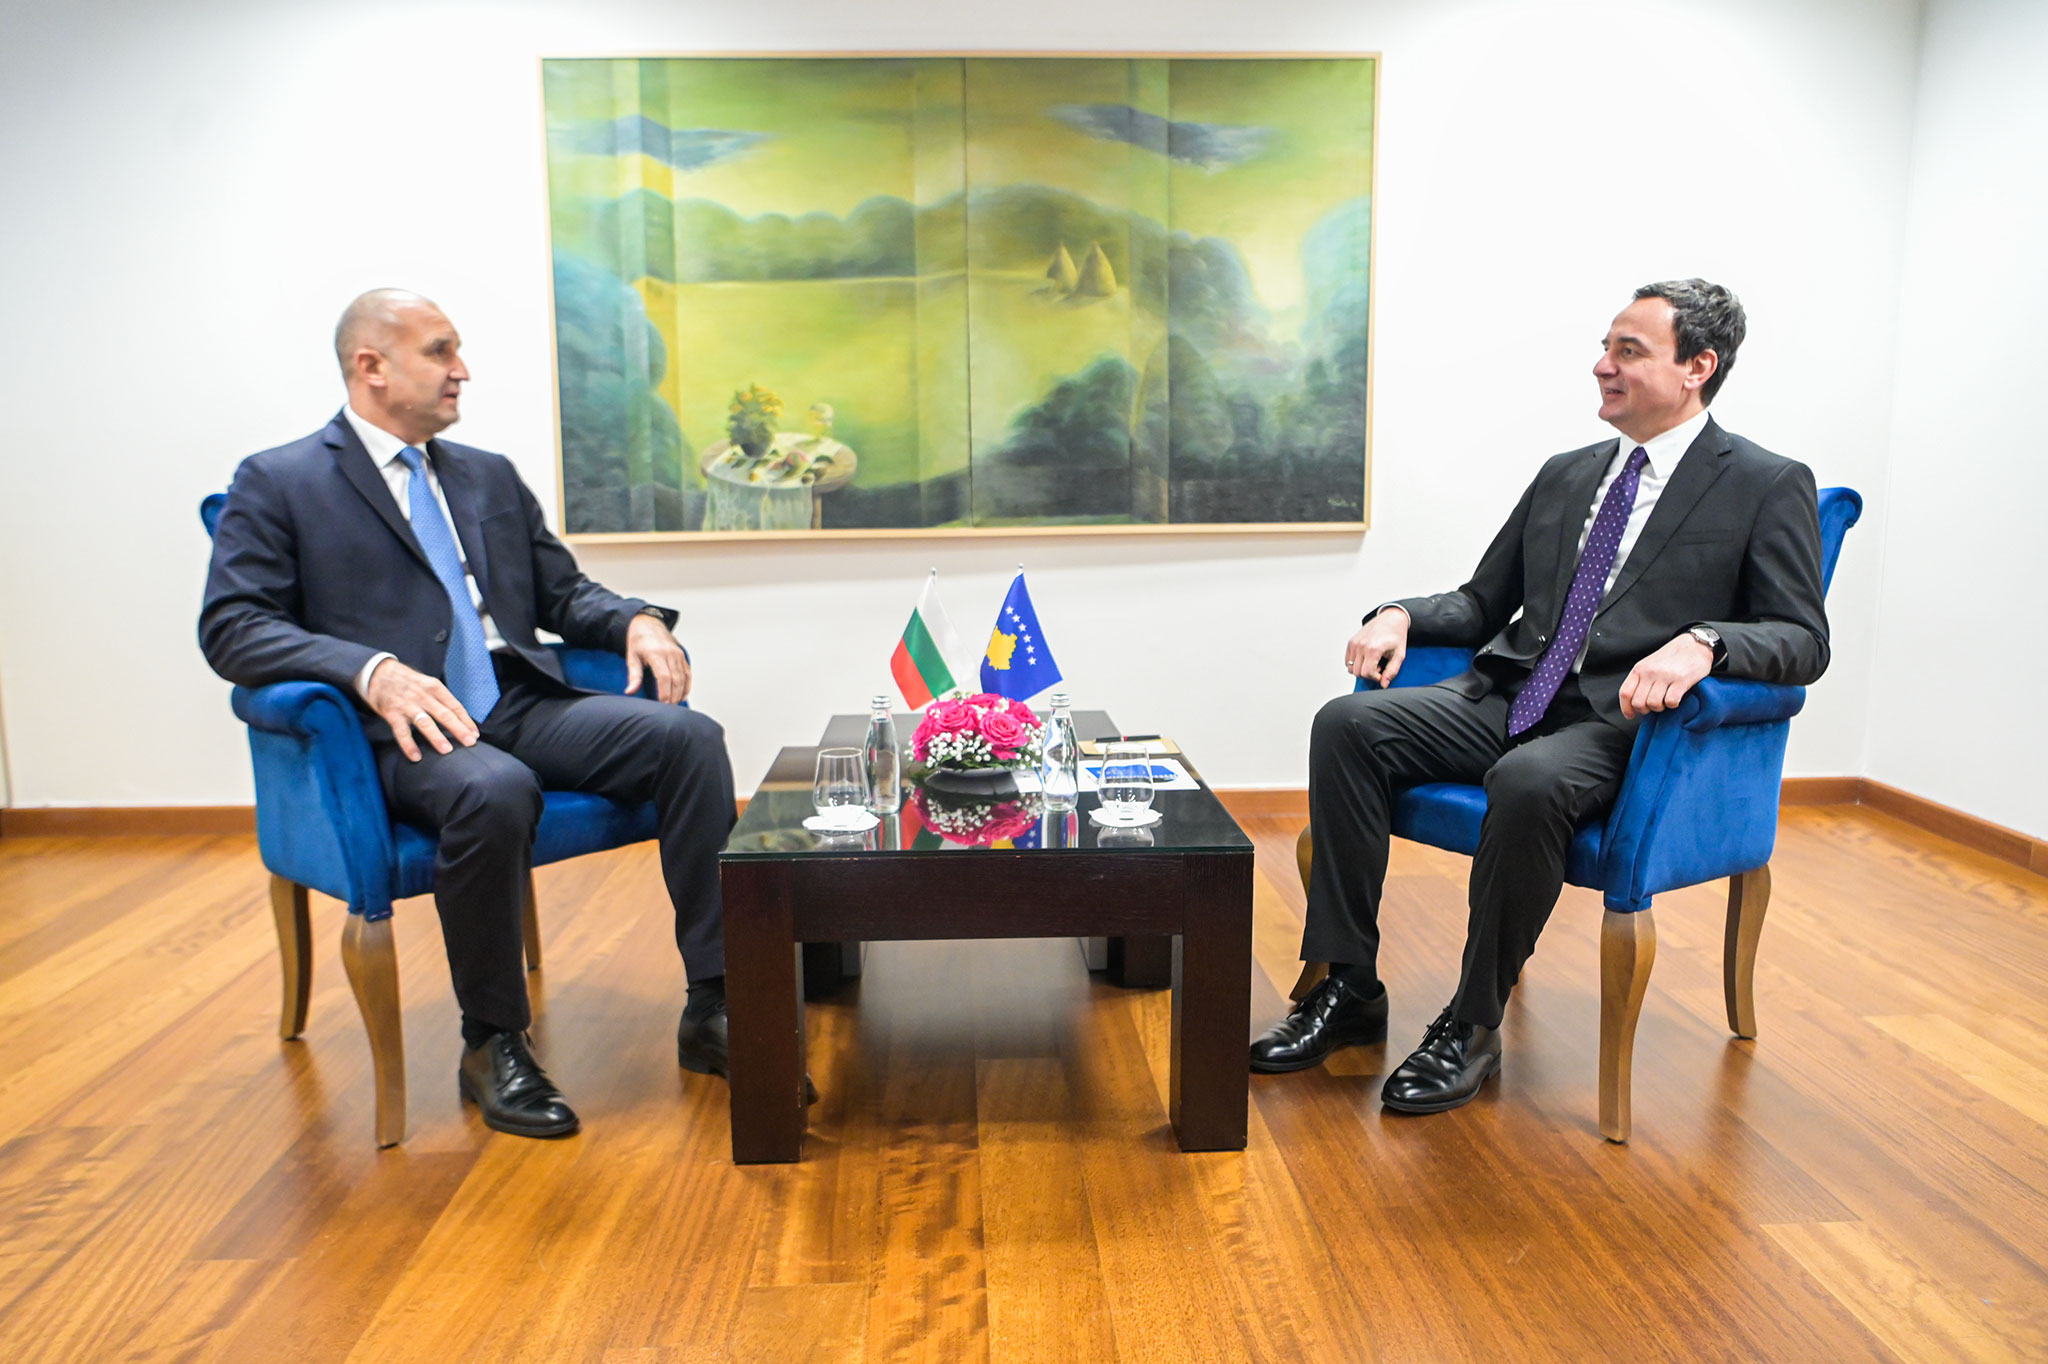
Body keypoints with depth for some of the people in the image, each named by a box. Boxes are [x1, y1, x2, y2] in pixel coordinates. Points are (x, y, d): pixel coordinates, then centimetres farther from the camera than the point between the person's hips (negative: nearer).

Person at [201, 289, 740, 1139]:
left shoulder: (491, 477, 23)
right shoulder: (278, 483, 7)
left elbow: (562, 593, 24)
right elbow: (231, 627, -4)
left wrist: (636, 620, 0)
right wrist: (373, 671, -22)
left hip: (524, 709, 5)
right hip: (404, 735, -5)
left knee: (687, 736, -21)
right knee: (493, 791, -39)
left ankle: (713, 1008, -16)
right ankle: (493, 1045, -15)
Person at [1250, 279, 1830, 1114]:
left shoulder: (1769, 488, 3)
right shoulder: (1565, 476, 20)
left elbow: (1803, 641, -5)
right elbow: (1482, 605, 22)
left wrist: (1701, 642, -26)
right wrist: (1400, 616, 2)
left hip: (1622, 723, -6)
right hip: (1508, 697, 6)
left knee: (1529, 781, -39)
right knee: (1348, 723, -18)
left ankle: (1472, 1028, -18)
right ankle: (1348, 990, -13)